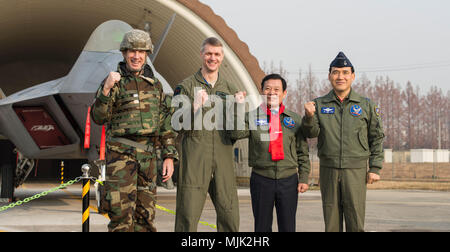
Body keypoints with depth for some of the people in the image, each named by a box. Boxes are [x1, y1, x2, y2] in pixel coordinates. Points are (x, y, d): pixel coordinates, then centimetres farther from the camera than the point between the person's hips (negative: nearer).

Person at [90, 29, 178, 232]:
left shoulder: (155, 84, 14)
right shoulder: (115, 82, 1)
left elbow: (165, 123, 15)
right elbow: (99, 118, -7)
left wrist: (169, 156, 8)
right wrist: (106, 90, -21)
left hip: (148, 156, 5)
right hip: (120, 153, -4)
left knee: (145, 213, 6)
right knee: (122, 212, -9)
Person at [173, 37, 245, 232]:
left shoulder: (230, 90, 17)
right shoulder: (186, 87, 6)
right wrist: (195, 108, -19)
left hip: (223, 159, 4)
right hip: (194, 159, -3)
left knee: (230, 216, 2)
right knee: (188, 217, -6)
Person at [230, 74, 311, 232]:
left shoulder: (294, 119, 7)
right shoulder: (252, 116, 3)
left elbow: (302, 152, 10)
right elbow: (236, 134, -15)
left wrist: (303, 178, 4)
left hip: (288, 180, 1)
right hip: (261, 179, -1)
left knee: (288, 227, 5)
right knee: (262, 227, 6)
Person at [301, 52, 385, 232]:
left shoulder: (366, 105, 5)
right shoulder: (319, 104, 7)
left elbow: (377, 138, 8)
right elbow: (312, 133, -2)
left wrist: (375, 168, 1)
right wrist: (309, 117, -23)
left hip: (356, 170, -1)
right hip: (328, 170, 1)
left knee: (356, 223, -3)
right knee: (331, 223, 6)